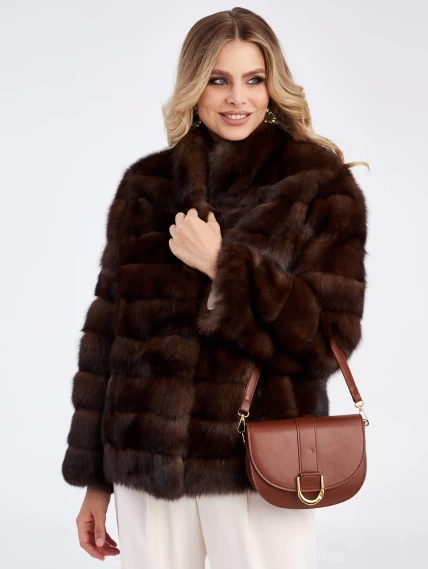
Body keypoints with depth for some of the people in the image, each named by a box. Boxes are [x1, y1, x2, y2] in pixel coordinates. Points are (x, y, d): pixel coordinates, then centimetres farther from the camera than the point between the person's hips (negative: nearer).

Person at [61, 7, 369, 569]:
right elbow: (107, 329, 7)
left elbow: (330, 337, -8)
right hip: (148, 459, 3)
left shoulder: (320, 183, -3)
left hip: (260, 467, -2)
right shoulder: (145, 185, 5)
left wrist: (222, 264, -16)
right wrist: (95, 479, 7)